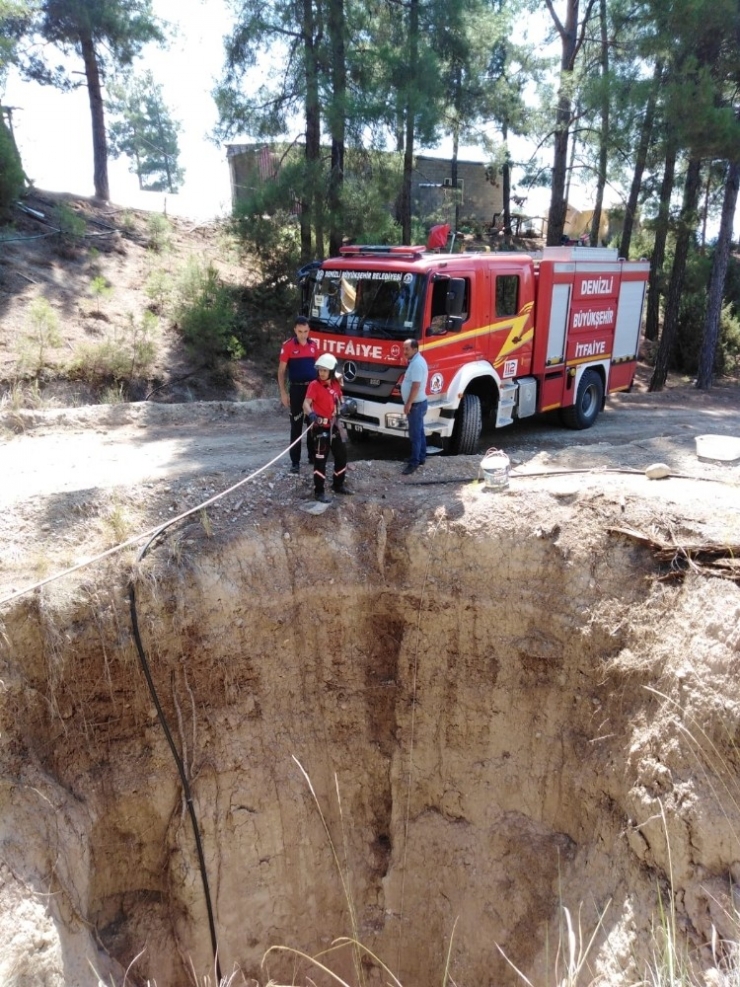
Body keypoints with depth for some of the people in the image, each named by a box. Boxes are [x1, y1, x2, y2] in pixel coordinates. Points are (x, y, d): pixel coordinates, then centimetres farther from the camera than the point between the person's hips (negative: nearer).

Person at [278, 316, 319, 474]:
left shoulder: (314, 344, 5)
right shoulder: (288, 346, -8)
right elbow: (281, 371, -5)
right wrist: (283, 392, -11)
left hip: (313, 388, 4)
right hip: (297, 389, -4)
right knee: (296, 426, 0)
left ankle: (312, 456, 25)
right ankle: (295, 461, 4)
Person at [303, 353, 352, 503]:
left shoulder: (336, 384, 5)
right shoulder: (314, 385, -14)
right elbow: (306, 403, -25)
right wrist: (311, 413, -44)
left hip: (333, 425, 7)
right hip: (321, 426, -7)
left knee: (342, 455, 15)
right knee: (320, 459, -5)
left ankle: (338, 485, 31)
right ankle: (319, 491, 3)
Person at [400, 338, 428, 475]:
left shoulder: (417, 363, -21)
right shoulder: (416, 361, 12)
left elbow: (416, 386, -26)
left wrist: (408, 404, -22)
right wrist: (410, 403, 21)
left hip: (416, 404, -11)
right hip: (418, 403, 11)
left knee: (414, 434, -6)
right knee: (419, 432, 17)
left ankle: (414, 462, -1)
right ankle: (421, 457, 26)